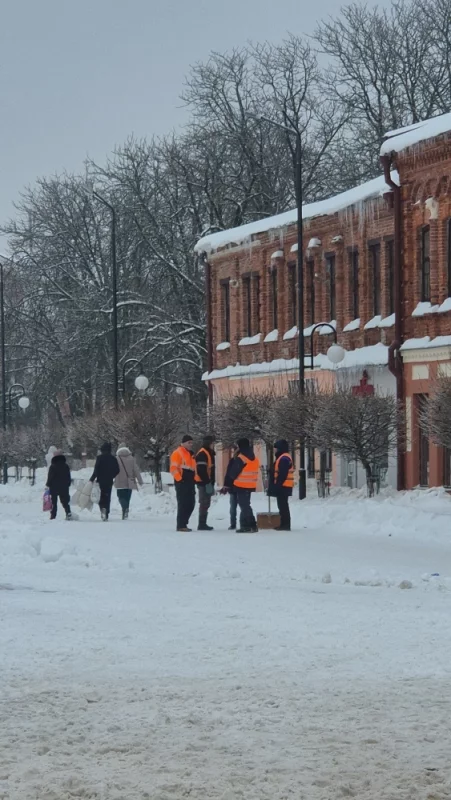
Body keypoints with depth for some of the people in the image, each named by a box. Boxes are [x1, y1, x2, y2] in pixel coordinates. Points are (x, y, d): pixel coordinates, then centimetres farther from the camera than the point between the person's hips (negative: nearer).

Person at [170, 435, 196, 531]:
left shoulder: (191, 454, 21)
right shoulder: (178, 453, -7)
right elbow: (173, 468, -14)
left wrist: (193, 479, 21)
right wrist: (179, 479, -19)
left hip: (190, 483, 9)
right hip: (182, 483, -9)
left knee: (191, 504, 10)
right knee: (183, 504, -9)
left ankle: (183, 523, 19)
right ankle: (181, 525, -7)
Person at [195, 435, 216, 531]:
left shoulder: (209, 453, 20)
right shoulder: (202, 454, -13)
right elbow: (201, 470, -21)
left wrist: (211, 482, 21)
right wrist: (207, 482, -22)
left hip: (207, 482, 10)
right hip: (204, 483, -10)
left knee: (205, 503, 12)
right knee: (204, 503, -10)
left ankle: (203, 524, 16)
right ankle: (202, 524, -10)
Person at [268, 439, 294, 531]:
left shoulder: (284, 458, -16)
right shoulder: (282, 458, 19)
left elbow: (282, 474, -23)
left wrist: (277, 485, -23)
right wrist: (276, 485, 22)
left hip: (283, 486, -11)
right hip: (283, 486, 11)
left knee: (282, 505, -10)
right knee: (282, 505, 14)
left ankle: (285, 525, -10)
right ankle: (284, 524, 18)